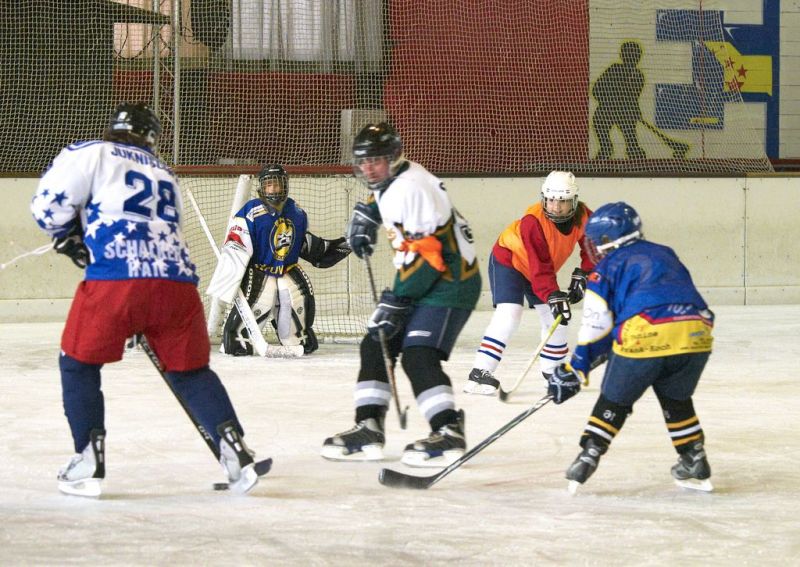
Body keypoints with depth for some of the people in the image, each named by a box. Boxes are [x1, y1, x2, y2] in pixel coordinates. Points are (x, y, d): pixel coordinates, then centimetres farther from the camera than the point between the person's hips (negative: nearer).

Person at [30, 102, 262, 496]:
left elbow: (49, 205, 4)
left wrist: (70, 240, 24)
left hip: (115, 281, -4)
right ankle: (233, 447, 7)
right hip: (177, 284, 4)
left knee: (78, 363, 15)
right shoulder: (164, 175, 30)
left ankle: (88, 462, 9)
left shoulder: (91, 154, 11)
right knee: (190, 371, 20)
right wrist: (145, 321, 39)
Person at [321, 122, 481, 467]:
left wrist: (397, 301, -24)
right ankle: (368, 430, 11)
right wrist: (364, 216, 15)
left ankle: (449, 435, -22)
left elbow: (426, 255, -27)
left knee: (418, 356, -22)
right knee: (375, 346, 8)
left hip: (450, 280, -11)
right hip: (419, 283, 11)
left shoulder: (412, 188, -23)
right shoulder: (390, 181, 7)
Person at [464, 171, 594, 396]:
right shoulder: (532, 221, -36)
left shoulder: (583, 216, -19)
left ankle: (553, 369, 31)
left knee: (556, 317, 8)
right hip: (508, 260, -7)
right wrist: (553, 296, -44)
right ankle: (480, 372, -25)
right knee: (509, 314, -23)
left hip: (543, 269, 7)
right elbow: (540, 267, -38)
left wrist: (582, 274, -13)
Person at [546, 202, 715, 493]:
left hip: (646, 337, -4)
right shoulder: (665, 255, 31)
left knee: (615, 400, 15)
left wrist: (574, 371, 17)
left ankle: (588, 457, 10)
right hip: (696, 333, 4)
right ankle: (695, 463, 26)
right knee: (676, 399, 27)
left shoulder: (609, 266, 15)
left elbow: (597, 326, 10)